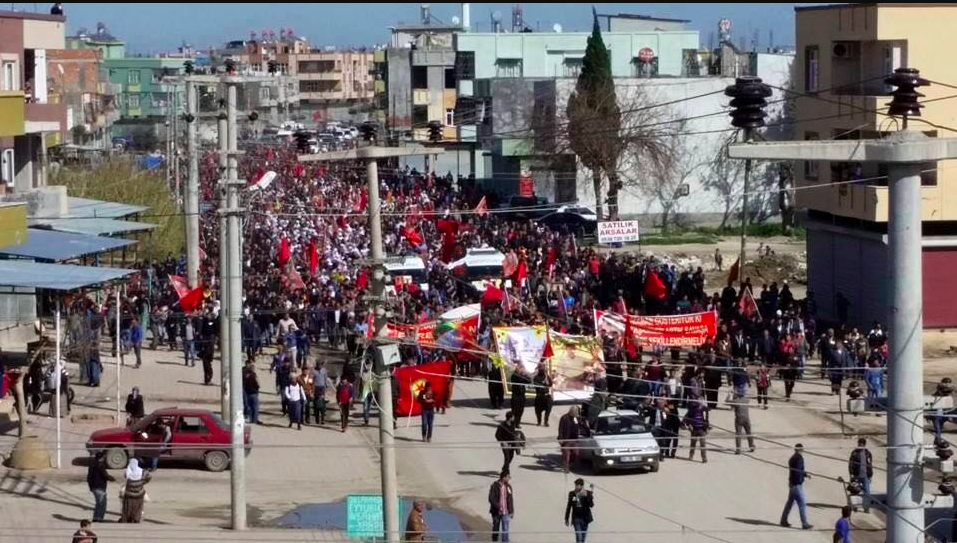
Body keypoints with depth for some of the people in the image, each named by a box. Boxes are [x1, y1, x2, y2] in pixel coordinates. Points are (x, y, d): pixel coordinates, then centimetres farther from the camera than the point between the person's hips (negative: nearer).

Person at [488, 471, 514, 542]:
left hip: (505, 512, 3)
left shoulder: (508, 486, 3)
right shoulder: (495, 486, -12)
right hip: (496, 512, -3)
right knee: (496, 529, 13)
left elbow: (511, 499, 9)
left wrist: (512, 511, 10)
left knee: (505, 530, -1)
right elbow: (491, 499, -15)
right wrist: (498, 506, -26)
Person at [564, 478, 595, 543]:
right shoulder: (572, 494, 2)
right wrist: (566, 519, 10)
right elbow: (569, 507, 9)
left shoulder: (588, 493, -3)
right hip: (576, 518, 0)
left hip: (585, 518, 0)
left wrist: (586, 496, -26)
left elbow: (591, 505, -13)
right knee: (579, 537, -12)